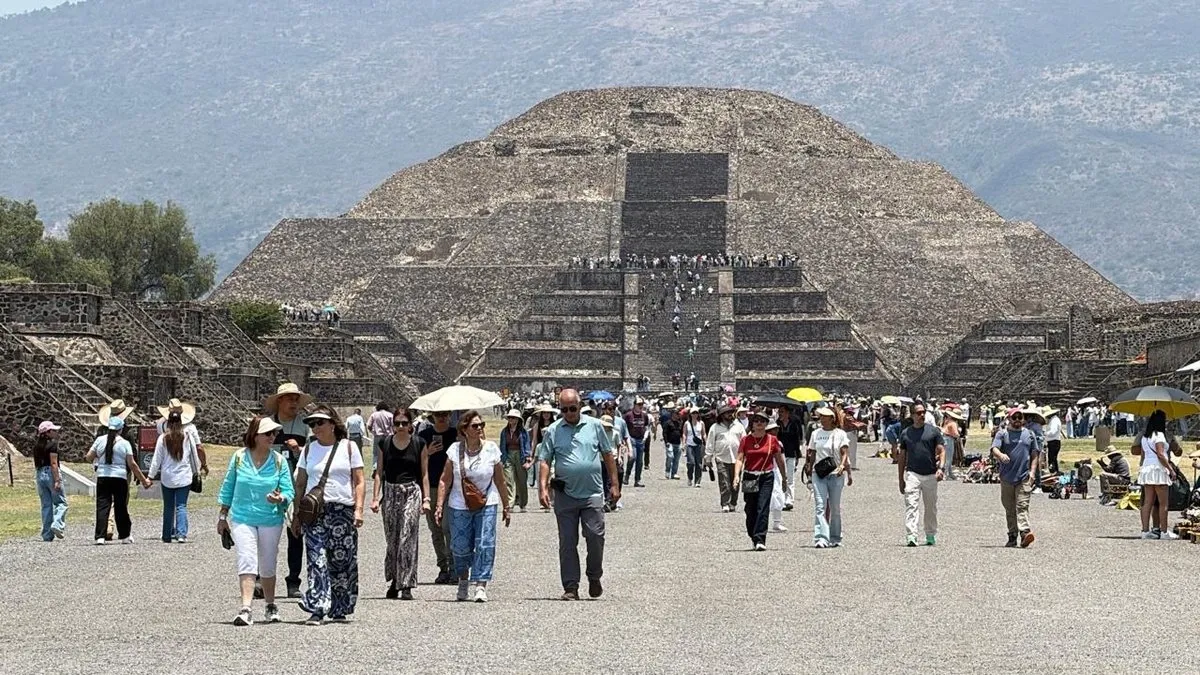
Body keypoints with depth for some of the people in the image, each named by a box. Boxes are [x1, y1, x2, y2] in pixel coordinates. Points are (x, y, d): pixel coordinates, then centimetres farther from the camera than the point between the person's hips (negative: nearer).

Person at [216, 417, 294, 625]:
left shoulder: (279, 460, -1)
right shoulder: (239, 457, -2)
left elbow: (289, 491, -2)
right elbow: (228, 487, 8)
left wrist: (280, 498, -25)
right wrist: (223, 516, 10)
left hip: (270, 520, 1)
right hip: (242, 519, -1)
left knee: (267, 566, 11)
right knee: (247, 561, -15)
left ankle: (271, 606, 30)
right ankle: (245, 609, -22)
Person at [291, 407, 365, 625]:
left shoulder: (348, 447, 7)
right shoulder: (309, 449, 13)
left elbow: (359, 482, 5)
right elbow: (300, 484, 15)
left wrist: (358, 509, -7)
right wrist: (297, 514, 9)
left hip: (342, 510, -1)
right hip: (314, 510, 1)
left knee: (342, 560, 1)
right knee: (317, 559, -11)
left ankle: (340, 609, 15)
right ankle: (317, 609, -17)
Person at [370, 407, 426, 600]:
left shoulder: (419, 444, 2)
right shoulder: (385, 444, 6)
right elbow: (379, 472, 10)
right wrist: (375, 497, 3)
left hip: (411, 492, -2)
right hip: (390, 492, 2)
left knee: (408, 540, -10)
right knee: (392, 540, 7)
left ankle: (406, 586, -10)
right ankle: (394, 581, 21)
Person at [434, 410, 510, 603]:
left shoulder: (491, 449, -2)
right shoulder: (455, 450, -3)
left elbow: (500, 481, 6)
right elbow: (445, 480, 1)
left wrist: (506, 507, 10)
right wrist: (440, 506, -4)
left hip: (486, 505, 0)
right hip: (460, 506, 0)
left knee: (484, 545, -9)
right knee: (460, 547, 2)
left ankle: (481, 586, -7)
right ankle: (463, 582, 26)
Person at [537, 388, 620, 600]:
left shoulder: (594, 426, 6)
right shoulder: (553, 431, 4)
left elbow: (608, 455, 12)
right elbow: (544, 461, 3)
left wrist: (615, 484, 9)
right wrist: (543, 488, -10)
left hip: (592, 493, 0)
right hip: (565, 494, 0)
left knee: (595, 536, -6)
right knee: (567, 542, 2)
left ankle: (594, 578, 17)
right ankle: (570, 587, 7)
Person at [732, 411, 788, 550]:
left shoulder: (772, 440, 3)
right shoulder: (745, 440, 4)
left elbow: (779, 460, 12)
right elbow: (739, 459, -3)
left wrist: (784, 478, 17)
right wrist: (736, 475, -18)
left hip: (767, 477, -1)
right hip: (749, 478, 1)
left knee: (763, 509, -12)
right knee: (750, 510, 7)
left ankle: (760, 540, -17)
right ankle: (753, 538, 24)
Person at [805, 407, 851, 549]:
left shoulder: (840, 434, 2)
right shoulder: (816, 434, 9)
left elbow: (845, 453, -5)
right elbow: (812, 454, 14)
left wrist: (842, 466, -23)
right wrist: (809, 471, 12)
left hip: (836, 474, -1)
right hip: (819, 473, 1)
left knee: (835, 507, 7)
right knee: (820, 506, -11)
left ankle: (835, 538, 20)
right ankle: (821, 538, -18)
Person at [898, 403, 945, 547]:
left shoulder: (933, 431, 6)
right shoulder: (906, 433, 9)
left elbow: (941, 451, 2)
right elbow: (902, 457, 14)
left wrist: (941, 467, -16)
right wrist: (901, 479, 12)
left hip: (930, 475, 0)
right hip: (912, 474, 0)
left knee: (931, 507, 9)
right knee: (911, 505, -14)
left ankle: (931, 536, 23)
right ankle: (910, 537, -22)